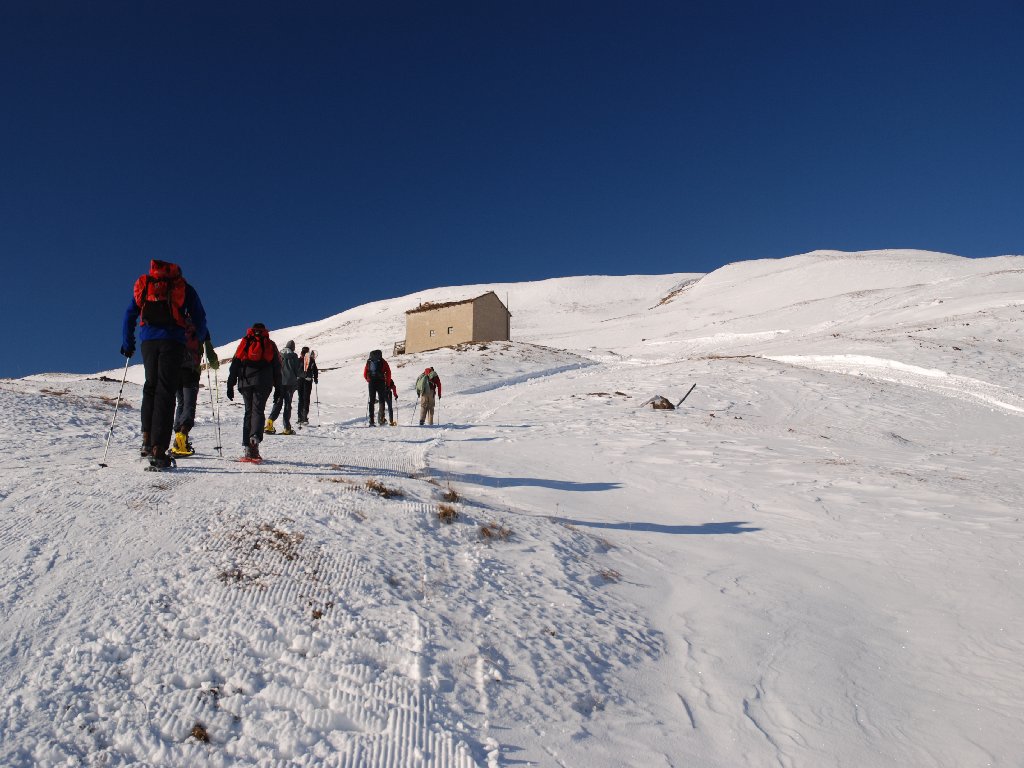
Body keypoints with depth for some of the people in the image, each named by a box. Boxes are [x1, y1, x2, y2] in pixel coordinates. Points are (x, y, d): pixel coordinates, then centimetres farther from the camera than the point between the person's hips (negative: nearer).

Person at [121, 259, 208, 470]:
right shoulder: (184, 287, 9)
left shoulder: (143, 284, 16)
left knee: (150, 387, 19)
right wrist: (201, 336, 26)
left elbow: (129, 314, 13)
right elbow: (199, 317, 7)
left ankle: (147, 439, 6)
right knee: (165, 392, -5)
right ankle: (158, 449, -11)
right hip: (172, 341, -3)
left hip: (148, 341, 3)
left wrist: (127, 344, 20)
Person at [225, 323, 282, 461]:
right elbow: (277, 368, 10)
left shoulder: (244, 343, 17)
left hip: (245, 382, 2)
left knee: (248, 412, 7)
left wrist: (230, 386, 11)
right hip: (263, 383, -1)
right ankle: (255, 436, -32)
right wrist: (278, 388, 12)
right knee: (258, 410, -3)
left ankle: (248, 449, 0)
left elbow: (234, 365, 11)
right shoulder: (270, 344, 15)